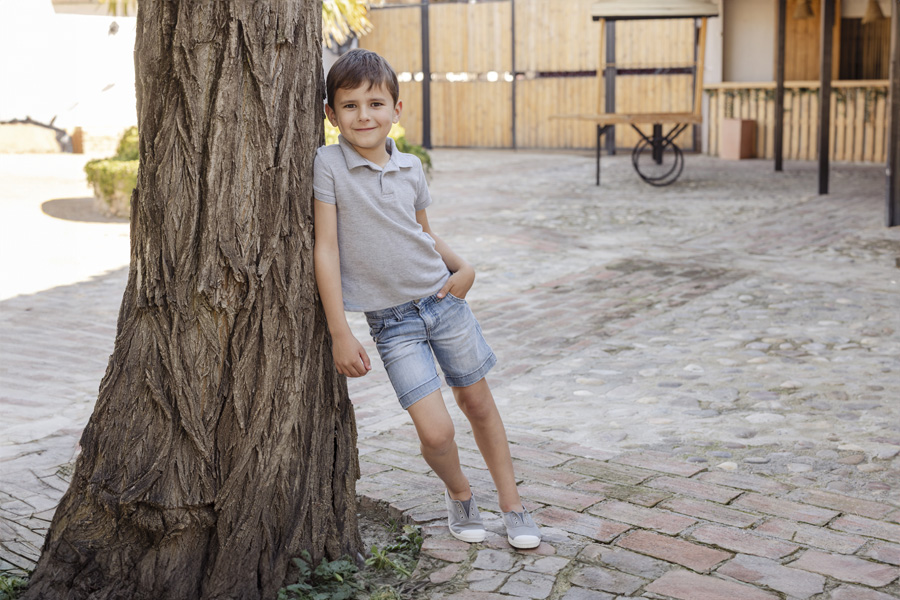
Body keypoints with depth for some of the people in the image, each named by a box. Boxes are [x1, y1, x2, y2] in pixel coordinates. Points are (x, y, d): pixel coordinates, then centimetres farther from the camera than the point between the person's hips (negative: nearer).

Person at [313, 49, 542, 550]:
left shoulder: (411, 168, 1)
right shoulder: (329, 166, -11)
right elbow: (326, 249, -12)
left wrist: (464, 267, -2)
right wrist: (340, 333, -15)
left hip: (444, 300, 4)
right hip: (392, 320, -4)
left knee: (478, 403, 13)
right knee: (436, 430, -11)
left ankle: (512, 504, 31)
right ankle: (459, 493, 22)